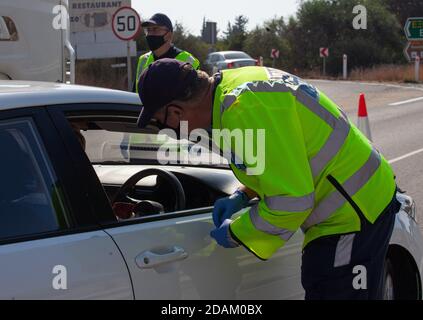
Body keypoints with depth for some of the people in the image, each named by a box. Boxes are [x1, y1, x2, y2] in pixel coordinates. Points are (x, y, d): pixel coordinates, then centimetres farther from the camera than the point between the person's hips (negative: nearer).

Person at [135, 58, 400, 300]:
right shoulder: (239, 83, 5)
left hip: (353, 213, -10)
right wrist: (242, 197, 12)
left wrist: (236, 234, -9)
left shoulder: (244, 108, -27)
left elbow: (291, 202, -26)